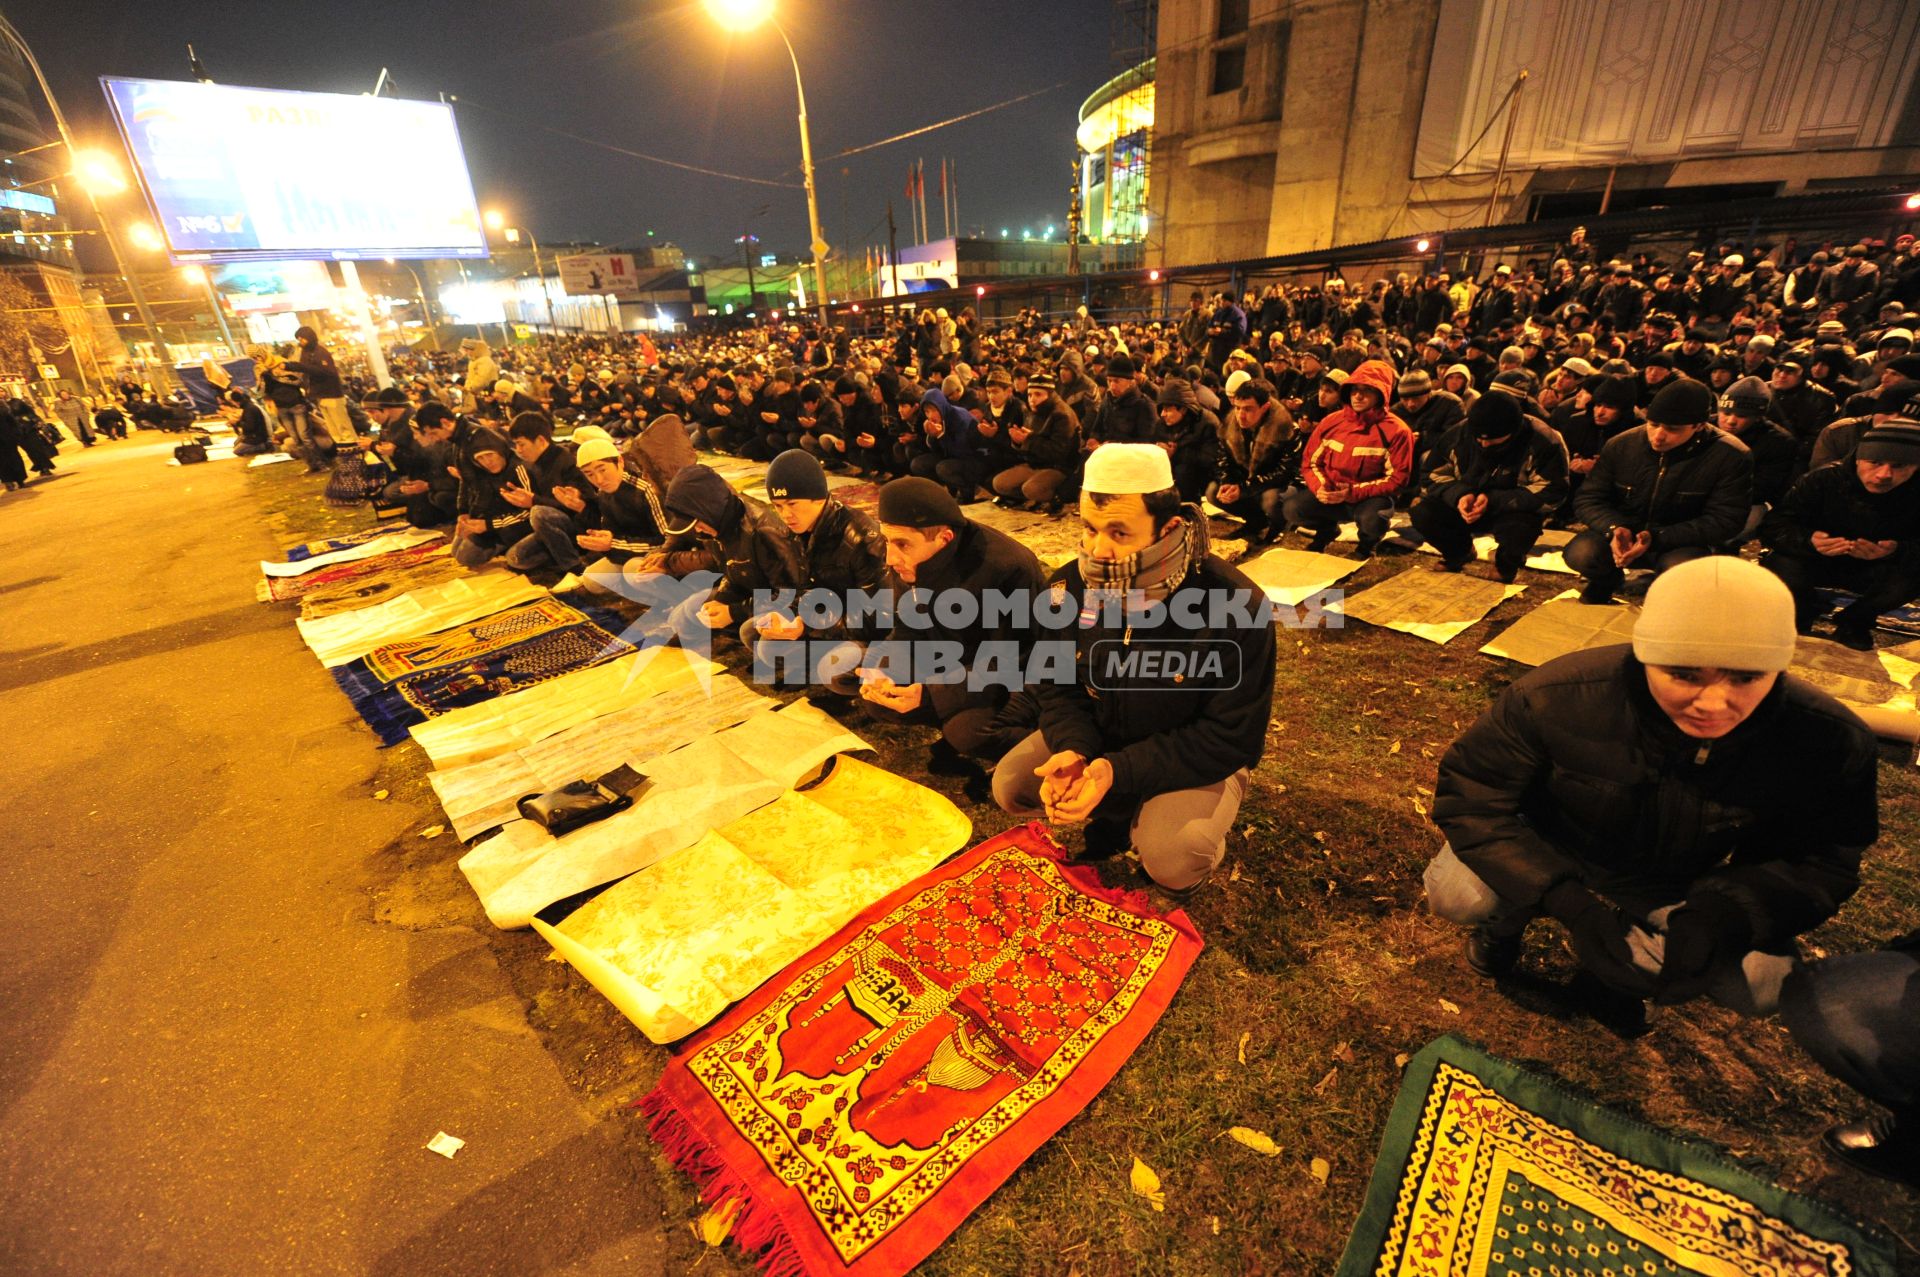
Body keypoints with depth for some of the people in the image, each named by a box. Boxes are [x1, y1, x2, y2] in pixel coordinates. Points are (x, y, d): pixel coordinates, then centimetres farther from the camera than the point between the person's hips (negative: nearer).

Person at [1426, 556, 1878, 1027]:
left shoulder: (1832, 743, -22)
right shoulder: (1558, 696, -32)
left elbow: (1820, 860, -11)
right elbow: (1470, 794, -26)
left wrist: (1726, 912, -33)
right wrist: (1568, 900, -37)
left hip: (1678, 891, 3)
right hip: (1551, 859, -2)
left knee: (1762, 986, -22)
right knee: (1456, 892, -29)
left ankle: (1629, 973, 15)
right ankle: (1505, 921, 12)